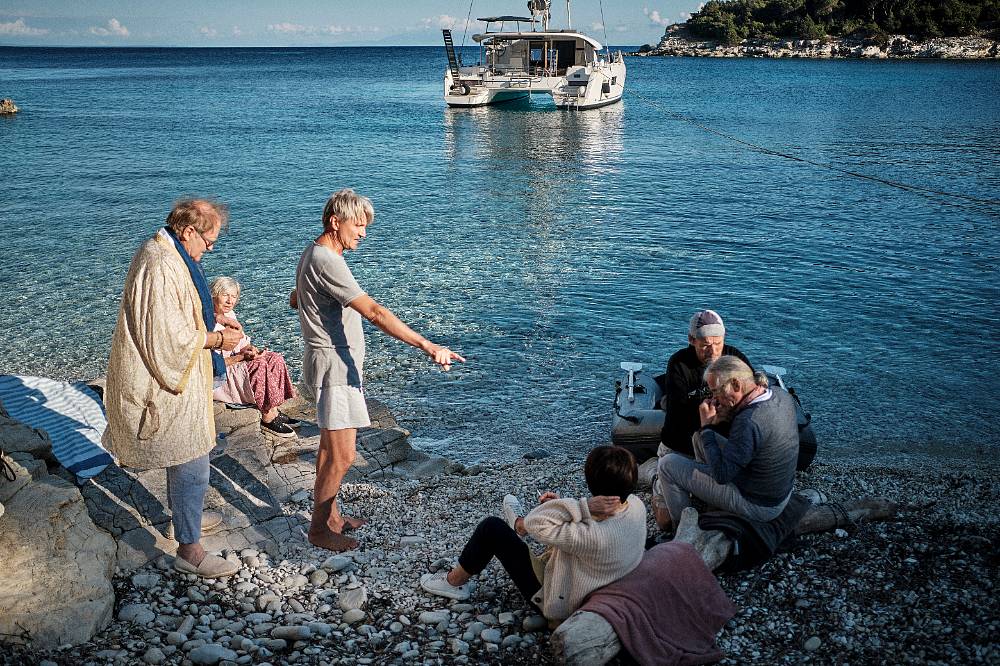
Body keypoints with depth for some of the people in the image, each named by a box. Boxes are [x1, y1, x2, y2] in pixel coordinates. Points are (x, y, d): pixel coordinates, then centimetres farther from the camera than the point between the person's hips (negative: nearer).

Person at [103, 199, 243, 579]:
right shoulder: (161, 266, -26)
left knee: (183, 457, 25)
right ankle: (189, 550, 5)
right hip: (168, 382, -11)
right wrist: (217, 340, -15)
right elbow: (170, 337, -27)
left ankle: (185, 515, 43)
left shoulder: (166, 253, 8)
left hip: (172, 376, 11)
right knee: (190, 463, -4)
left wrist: (214, 325, 8)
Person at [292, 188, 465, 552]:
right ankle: (319, 528, 9)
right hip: (334, 365, -11)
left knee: (330, 446, 19)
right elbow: (375, 312, -32)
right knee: (342, 456, -5)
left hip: (338, 362, 11)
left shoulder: (314, 254, 11)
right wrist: (429, 347, -36)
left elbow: (294, 299, 28)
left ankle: (329, 515, 30)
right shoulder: (326, 261, -23)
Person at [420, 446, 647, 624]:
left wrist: (583, 507, -37)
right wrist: (562, 505, -13)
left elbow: (535, 522, -32)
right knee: (551, 500, 22)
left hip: (558, 603, -7)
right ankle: (519, 525, 55)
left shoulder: (595, 536, -42)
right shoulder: (636, 505, -19)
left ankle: (454, 582, 22)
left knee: (491, 527, -3)